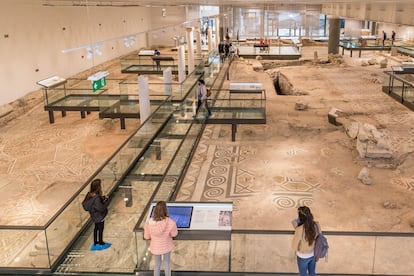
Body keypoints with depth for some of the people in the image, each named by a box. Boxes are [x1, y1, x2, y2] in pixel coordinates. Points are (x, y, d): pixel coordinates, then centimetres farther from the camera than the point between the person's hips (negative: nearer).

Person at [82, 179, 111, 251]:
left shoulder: (89, 195, -12)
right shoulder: (96, 198, -37)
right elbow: (101, 208, -33)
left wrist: (102, 198, -4)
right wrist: (107, 200, -23)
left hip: (94, 216, 7)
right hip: (99, 216, -7)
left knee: (96, 228, 26)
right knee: (100, 229, 16)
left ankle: (95, 243, 44)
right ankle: (101, 244, 37)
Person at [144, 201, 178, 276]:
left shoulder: (149, 223, -29)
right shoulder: (170, 223, -34)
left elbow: (147, 237, -11)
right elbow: (174, 234, -13)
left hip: (155, 247, 2)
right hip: (166, 246, -2)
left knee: (157, 265, 28)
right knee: (167, 264, 27)